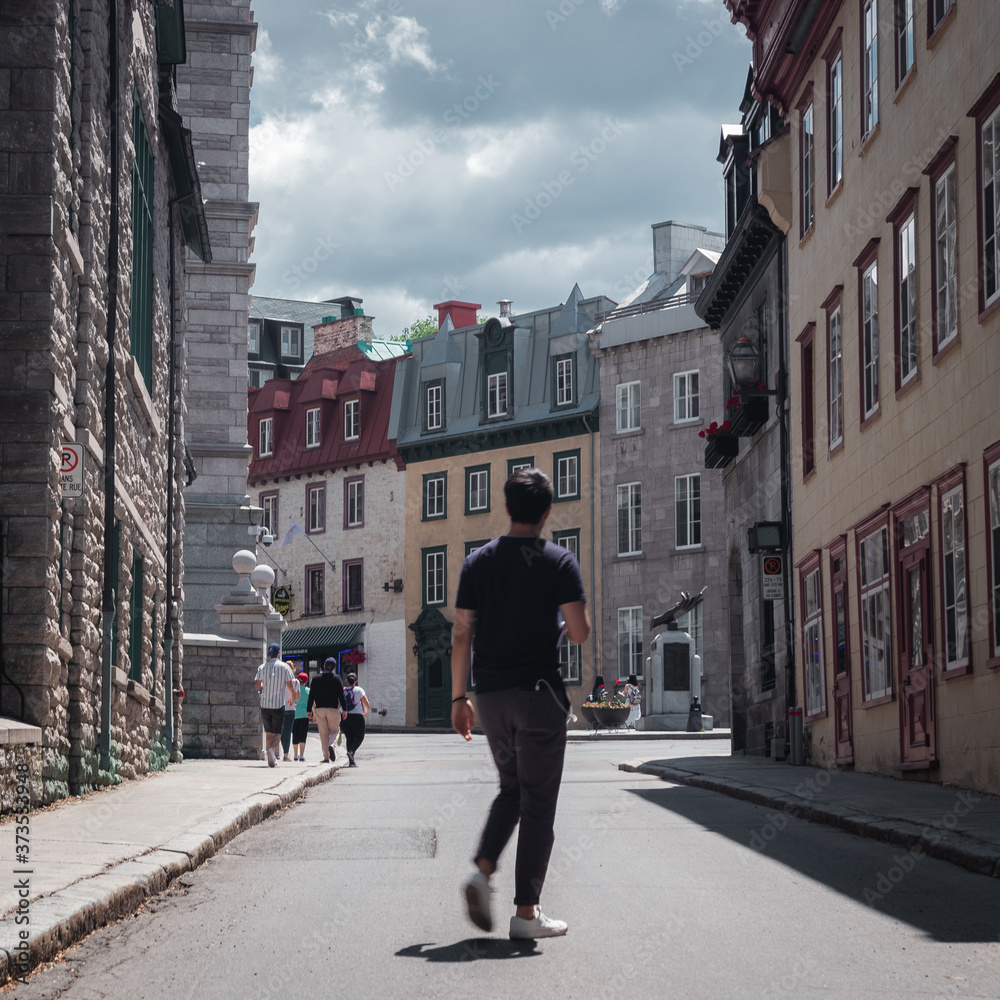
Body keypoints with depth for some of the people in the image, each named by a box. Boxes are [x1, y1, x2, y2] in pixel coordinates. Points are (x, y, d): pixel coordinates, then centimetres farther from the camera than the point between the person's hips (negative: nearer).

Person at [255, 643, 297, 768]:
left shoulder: (262, 667, 2)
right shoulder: (284, 667, -3)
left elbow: (256, 685, -2)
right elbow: (290, 685, -3)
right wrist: (292, 697, 16)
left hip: (265, 704, 2)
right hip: (279, 704, -2)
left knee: (269, 733, 15)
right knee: (277, 733, 0)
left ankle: (272, 758, 13)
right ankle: (271, 749, -29)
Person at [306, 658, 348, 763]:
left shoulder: (316, 679, 5)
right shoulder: (337, 679, 0)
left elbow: (311, 696, 4)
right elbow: (341, 695, -3)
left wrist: (309, 710, 8)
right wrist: (344, 709, 1)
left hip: (319, 709, 2)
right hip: (333, 709, -1)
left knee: (323, 733, 6)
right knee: (334, 730, 11)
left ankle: (326, 757, 2)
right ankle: (331, 745, -21)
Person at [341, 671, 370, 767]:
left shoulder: (342, 691, 6)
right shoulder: (359, 690, -2)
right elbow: (367, 704, -5)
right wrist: (366, 712, 15)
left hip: (345, 717, 3)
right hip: (357, 716, -3)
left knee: (349, 738, 10)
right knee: (359, 737, 8)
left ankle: (351, 761, 3)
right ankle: (351, 751, -18)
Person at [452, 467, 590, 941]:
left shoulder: (478, 561, 4)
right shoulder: (559, 561, -6)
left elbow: (461, 636, 3)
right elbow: (579, 632, -12)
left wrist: (458, 697, 9)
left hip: (490, 694, 4)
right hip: (538, 692, -4)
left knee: (511, 789, 21)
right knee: (538, 800, 3)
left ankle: (482, 870, 0)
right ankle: (526, 912, 3)